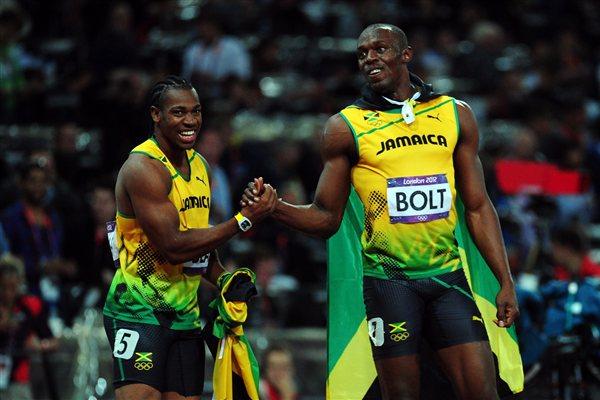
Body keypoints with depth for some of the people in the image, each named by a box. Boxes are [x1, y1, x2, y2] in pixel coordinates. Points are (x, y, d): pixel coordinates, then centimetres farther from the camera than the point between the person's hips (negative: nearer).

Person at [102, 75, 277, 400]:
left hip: (185, 312, 8)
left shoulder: (200, 166, 12)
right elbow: (173, 247, -22)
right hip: (139, 309, -8)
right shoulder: (142, 168, -16)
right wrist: (244, 220, -21)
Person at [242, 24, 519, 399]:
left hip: (448, 276, 2)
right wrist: (273, 207, -13)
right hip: (389, 280, -2)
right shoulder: (346, 127, 2)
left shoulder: (456, 114, 9)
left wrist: (506, 282, 5)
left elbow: (478, 207, 11)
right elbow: (326, 218, 6)